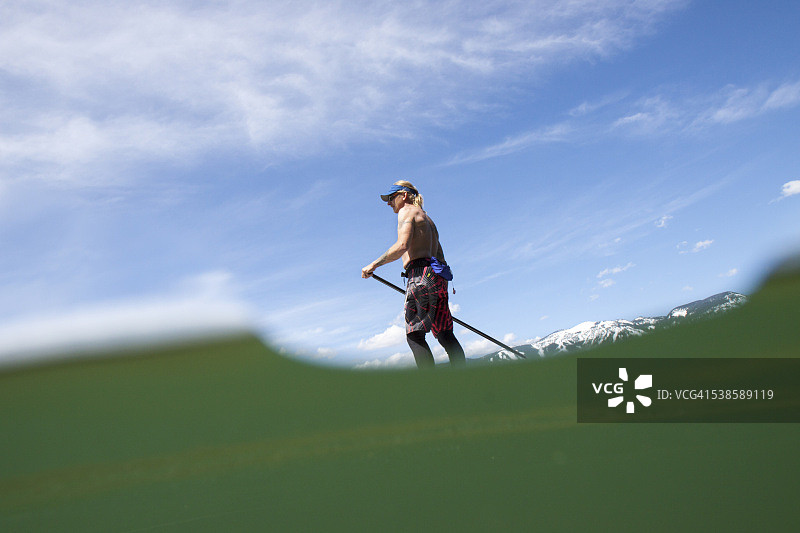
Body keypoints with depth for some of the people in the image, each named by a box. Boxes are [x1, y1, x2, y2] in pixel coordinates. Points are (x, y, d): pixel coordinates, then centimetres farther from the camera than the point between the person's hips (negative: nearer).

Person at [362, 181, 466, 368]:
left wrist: (374, 264, -9)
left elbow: (402, 246, -14)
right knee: (445, 334, 5)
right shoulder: (427, 218, 31)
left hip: (421, 274, -9)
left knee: (414, 334, -12)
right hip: (438, 277, 9)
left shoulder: (407, 211, 4)